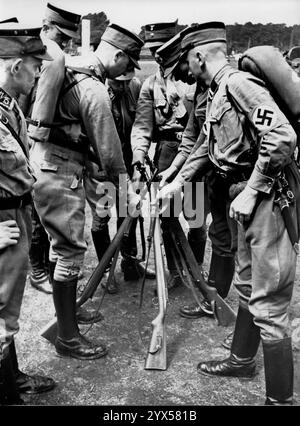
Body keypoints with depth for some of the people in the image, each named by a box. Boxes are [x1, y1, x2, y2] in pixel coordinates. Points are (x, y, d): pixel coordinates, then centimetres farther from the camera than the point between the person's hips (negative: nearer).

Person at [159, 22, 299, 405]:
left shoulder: (239, 83, -13)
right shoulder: (216, 93, 16)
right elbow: (207, 147, 26)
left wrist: (251, 192, -19)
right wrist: (177, 182, 25)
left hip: (269, 198, -10)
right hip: (247, 199, 10)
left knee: (267, 304, -4)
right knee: (247, 287, 21)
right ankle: (241, 360, 41)